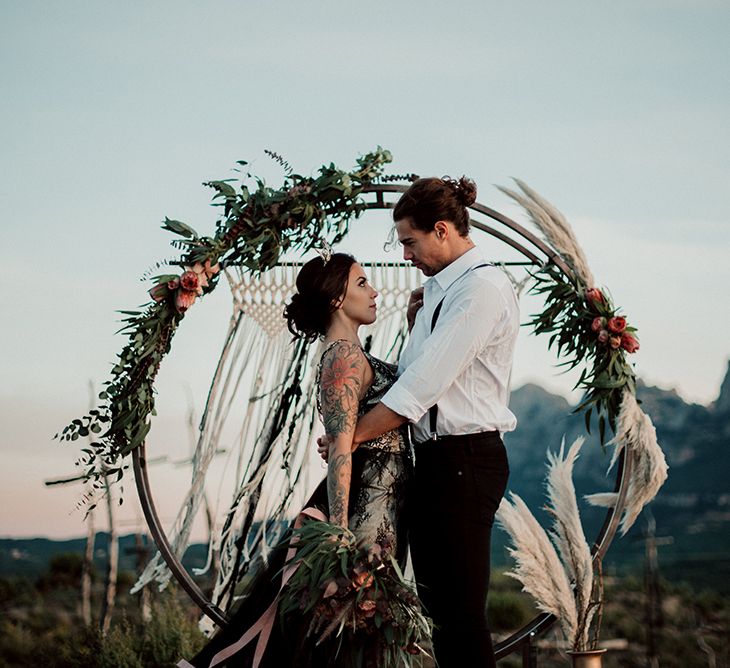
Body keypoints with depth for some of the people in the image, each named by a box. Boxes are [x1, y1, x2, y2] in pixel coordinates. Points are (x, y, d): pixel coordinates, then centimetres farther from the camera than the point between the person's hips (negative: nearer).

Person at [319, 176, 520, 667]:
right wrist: (417, 327, 4)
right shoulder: (440, 287, 16)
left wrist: (351, 436, -14)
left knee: (461, 609, -7)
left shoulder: (483, 287, -14)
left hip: (464, 460, -10)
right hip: (435, 457, 10)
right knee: (437, 602, 13)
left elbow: (426, 383, -18)